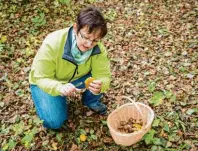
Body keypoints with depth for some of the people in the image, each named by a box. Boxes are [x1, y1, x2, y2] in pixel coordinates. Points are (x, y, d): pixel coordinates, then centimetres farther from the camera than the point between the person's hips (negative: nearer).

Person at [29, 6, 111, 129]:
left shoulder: (98, 47, -25)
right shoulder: (52, 44, -36)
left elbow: (103, 75, -23)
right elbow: (42, 78, -29)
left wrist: (99, 85, -48)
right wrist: (60, 87, -50)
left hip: (75, 78, 3)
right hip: (45, 82, -3)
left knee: (101, 81, -24)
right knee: (54, 122, -19)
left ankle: (91, 101, 9)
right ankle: (59, 102, 14)